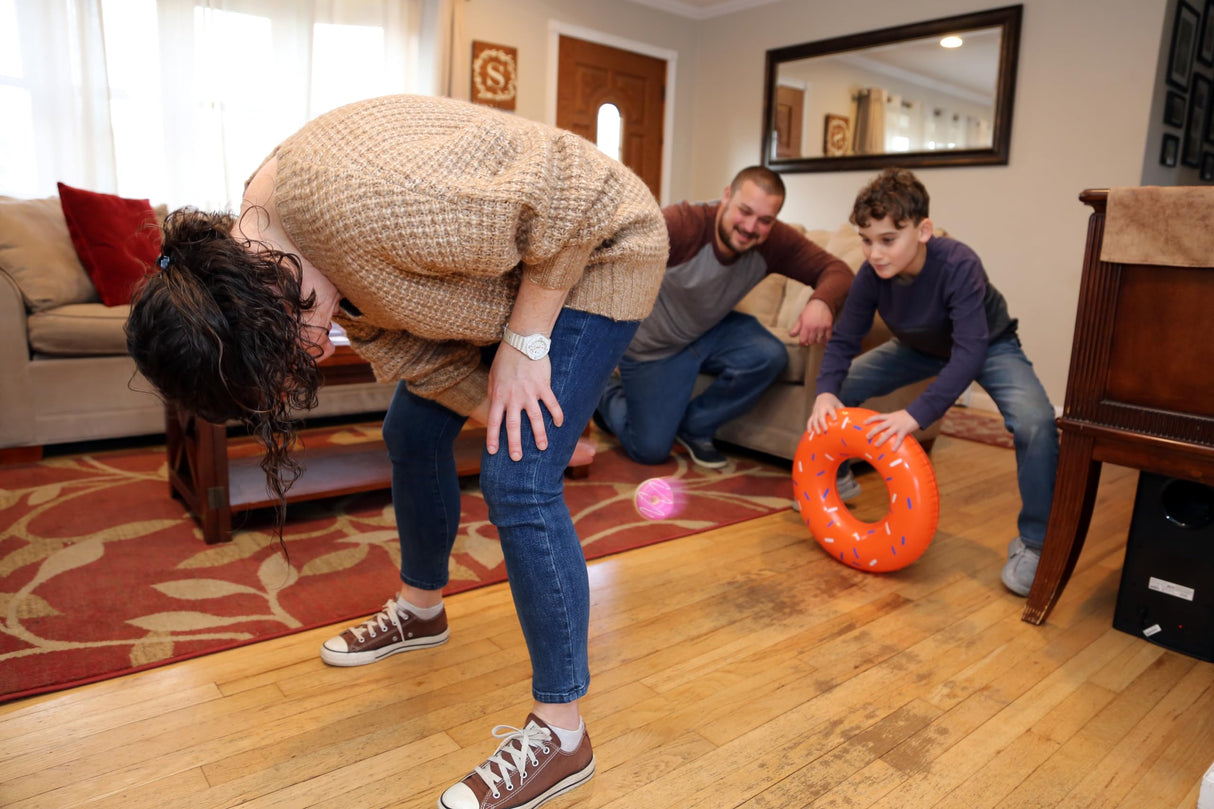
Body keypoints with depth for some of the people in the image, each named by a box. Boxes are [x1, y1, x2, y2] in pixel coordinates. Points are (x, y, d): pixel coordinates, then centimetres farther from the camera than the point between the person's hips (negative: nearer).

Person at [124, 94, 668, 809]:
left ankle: (561, 733, -1)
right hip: (503, 265, 9)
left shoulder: (361, 199, -36)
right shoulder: (258, 235, -6)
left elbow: (561, 196, -29)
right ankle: (421, 608, 36)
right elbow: (406, 350, -4)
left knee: (517, 482, -16)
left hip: (596, 247, -8)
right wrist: (502, 409, -14)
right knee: (413, 430, 12)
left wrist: (524, 343, -22)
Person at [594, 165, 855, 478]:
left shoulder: (775, 241, -19)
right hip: (653, 344, -4)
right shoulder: (682, 224, -35)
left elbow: (837, 269, -18)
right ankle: (607, 395, 34)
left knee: (769, 356, -24)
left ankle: (695, 427, 3)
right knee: (650, 450, -1)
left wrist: (822, 301, -42)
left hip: (712, 329, 5)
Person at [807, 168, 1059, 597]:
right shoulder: (871, 274, -24)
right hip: (922, 347, 5)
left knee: (1035, 423, -30)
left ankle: (1033, 542, -10)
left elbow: (970, 352, -43)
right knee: (838, 391, -9)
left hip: (989, 345, -4)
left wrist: (916, 413, -52)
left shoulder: (958, 265, -38)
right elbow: (843, 340, -18)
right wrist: (825, 392, -37)